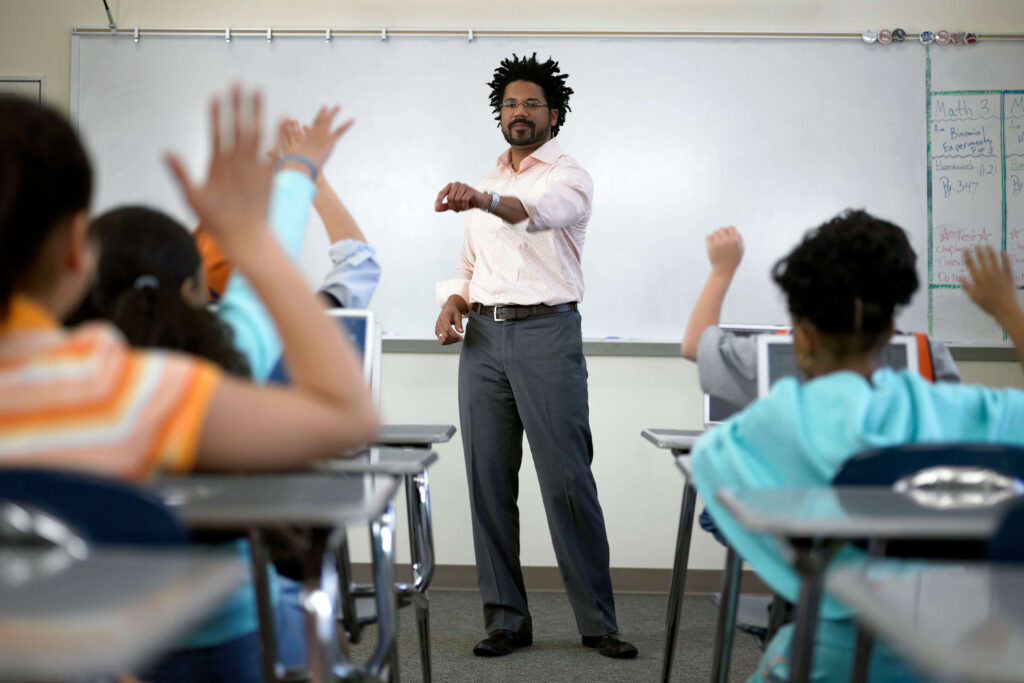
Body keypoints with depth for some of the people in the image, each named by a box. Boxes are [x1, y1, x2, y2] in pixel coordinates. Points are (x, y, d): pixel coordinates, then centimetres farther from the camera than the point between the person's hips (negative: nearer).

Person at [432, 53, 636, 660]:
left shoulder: (570, 177, 0)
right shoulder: (488, 184, 21)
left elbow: (538, 212, -24)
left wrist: (483, 200, -43)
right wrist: (453, 304, 2)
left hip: (547, 333, -6)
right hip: (484, 337, 6)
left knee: (568, 480, -7)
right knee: (489, 481, 4)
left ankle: (598, 621, 2)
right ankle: (506, 619, 11)